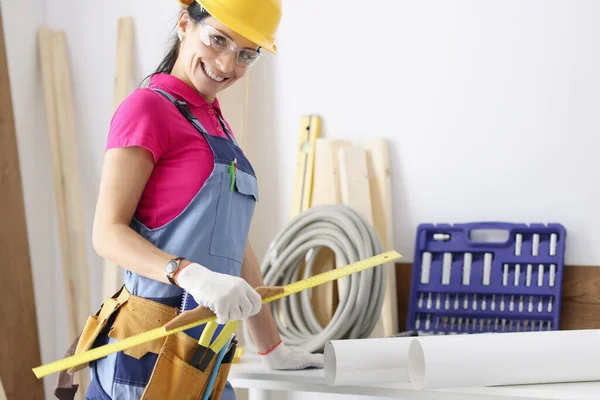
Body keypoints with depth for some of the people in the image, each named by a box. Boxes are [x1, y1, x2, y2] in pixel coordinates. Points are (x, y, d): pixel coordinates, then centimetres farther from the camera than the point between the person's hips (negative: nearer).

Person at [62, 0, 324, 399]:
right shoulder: (149, 106, -6)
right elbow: (108, 233, -14)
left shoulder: (217, 126, 18)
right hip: (153, 351, -8)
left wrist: (273, 349, 20)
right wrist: (192, 275, -29)